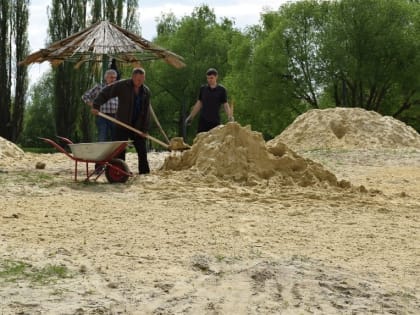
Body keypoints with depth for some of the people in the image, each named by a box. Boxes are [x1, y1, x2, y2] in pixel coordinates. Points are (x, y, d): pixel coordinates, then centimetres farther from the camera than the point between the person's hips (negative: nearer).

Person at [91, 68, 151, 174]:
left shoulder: (146, 91, 4)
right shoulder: (122, 85, -8)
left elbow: (146, 112, 6)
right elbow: (105, 93, -7)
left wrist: (145, 128, 1)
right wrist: (96, 105, -21)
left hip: (138, 126, 3)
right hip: (122, 125, -3)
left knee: (142, 150, 6)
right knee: (120, 150, -2)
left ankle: (144, 171, 16)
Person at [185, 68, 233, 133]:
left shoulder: (221, 90, 0)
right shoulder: (203, 88, 6)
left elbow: (225, 104, 2)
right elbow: (199, 103, 13)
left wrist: (230, 116, -13)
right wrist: (191, 116, 12)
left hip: (215, 121, -1)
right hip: (203, 120, 1)